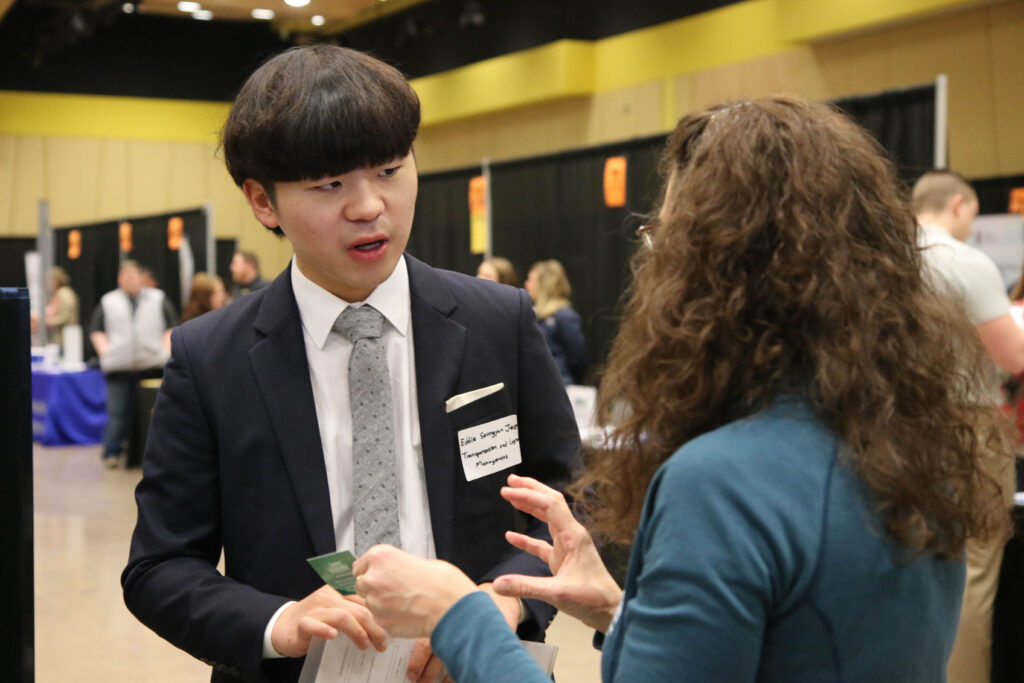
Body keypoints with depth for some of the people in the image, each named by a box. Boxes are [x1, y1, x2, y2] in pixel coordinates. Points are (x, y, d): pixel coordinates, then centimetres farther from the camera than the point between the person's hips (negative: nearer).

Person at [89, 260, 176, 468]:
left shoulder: (158, 300, 14)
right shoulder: (108, 302, 14)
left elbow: (172, 327, 11)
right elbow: (96, 330, 13)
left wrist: (166, 350, -2)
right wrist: (105, 352, -1)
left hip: (153, 363, 0)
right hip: (120, 365, 0)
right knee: (118, 412, -5)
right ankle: (111, 453, 1)